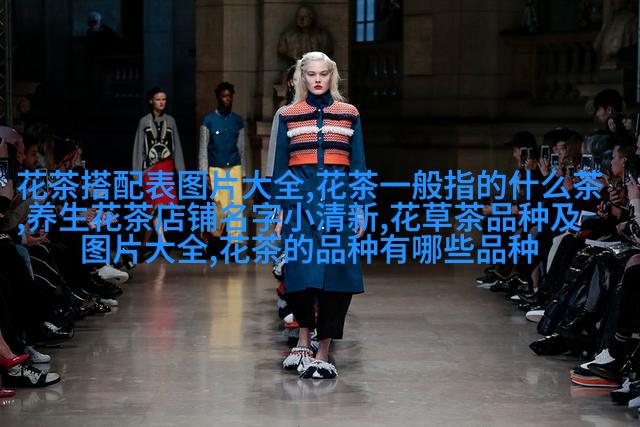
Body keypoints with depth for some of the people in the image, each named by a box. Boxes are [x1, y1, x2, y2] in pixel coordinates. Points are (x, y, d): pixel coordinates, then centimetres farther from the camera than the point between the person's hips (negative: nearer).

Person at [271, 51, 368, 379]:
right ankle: (304, 340, 10)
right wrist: (279, 211, 4)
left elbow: (358, 164, 10)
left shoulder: (349, 114, 11)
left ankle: (323, 353, 4)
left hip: (337, 196, 0)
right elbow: (280, 166, 10)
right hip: (300, 197, 0)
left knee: (335, 272, -3)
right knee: (300, 272, -10)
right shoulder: (288, 116, 10)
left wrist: (361, 209, 4)